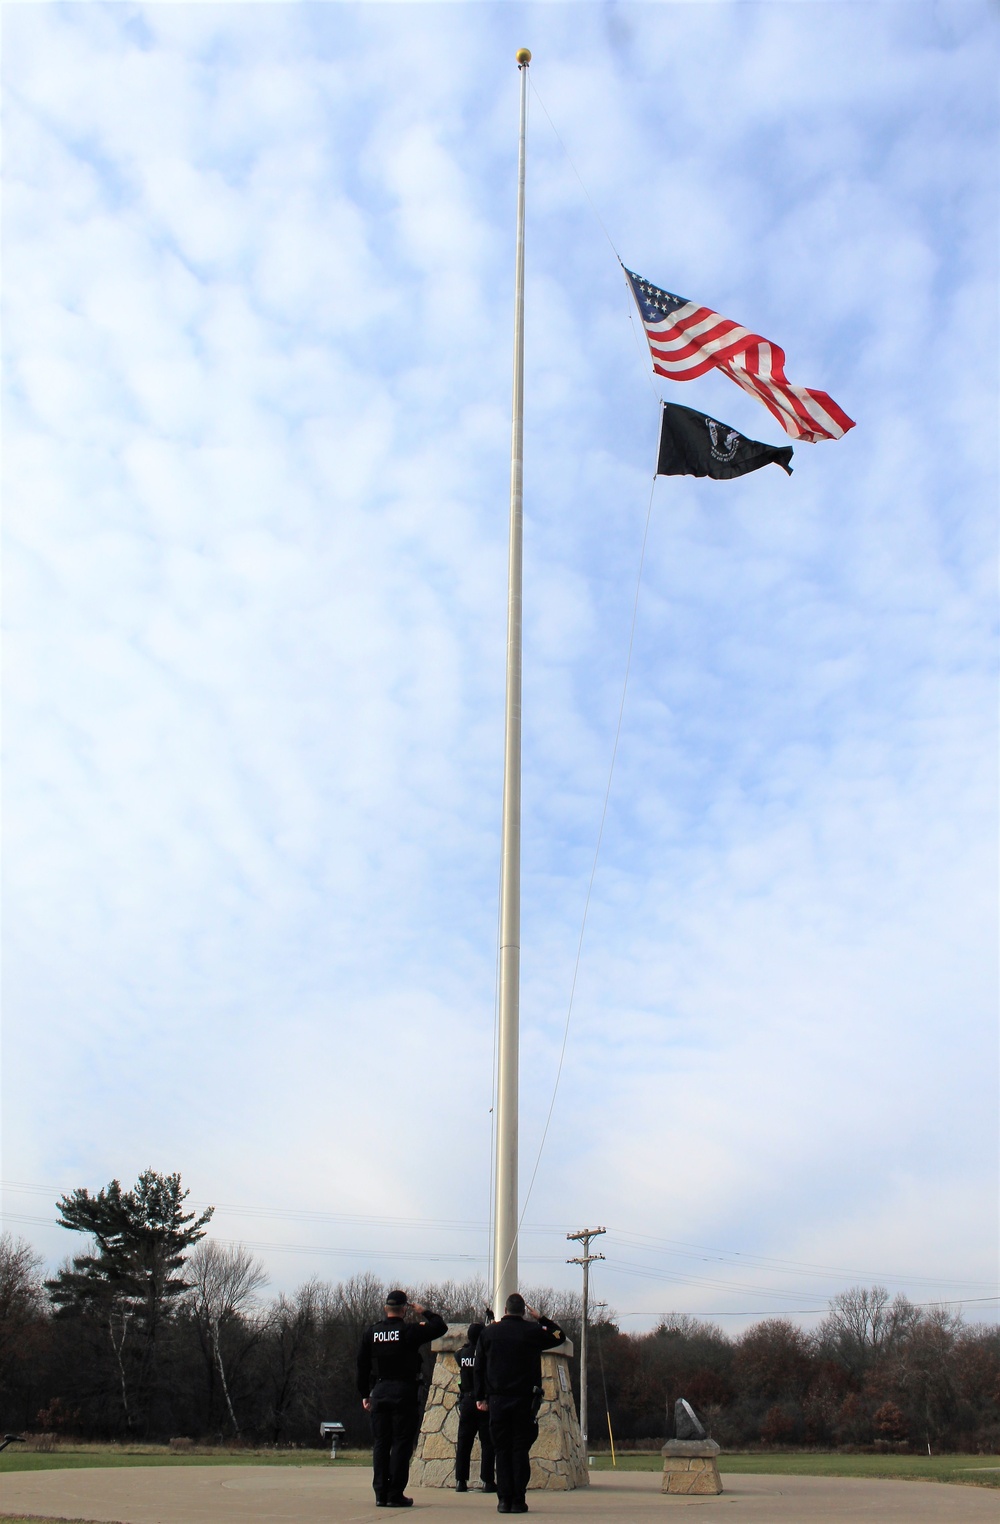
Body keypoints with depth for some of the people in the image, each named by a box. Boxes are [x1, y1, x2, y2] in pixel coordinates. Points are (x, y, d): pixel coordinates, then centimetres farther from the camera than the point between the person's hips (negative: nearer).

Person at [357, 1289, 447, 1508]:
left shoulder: (370, 1333, 6)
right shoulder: (409, 1331, -8)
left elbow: (362, 1366, 8)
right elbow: (440, 1327, -4)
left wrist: (365, 1395, 14)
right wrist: (425, 1313, 10)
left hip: (378, 1392, 4)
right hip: (404, 1392, -4)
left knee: (380, 1444, 9)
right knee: (401, 1444, 1)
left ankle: (381, 1494, 9)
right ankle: (395, 1495, 0)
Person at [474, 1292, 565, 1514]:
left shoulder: (488, 1333, 6)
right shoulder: (532, 1331, 0)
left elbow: (479, 1367, 8)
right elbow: (560, 1336, 15)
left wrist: (480, 1397, 12)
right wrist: (541, 1319, 20)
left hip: (496, 1400, 1)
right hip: (524, 1400, -1)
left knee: (502, 1450, 6)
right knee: (520, 1450, 3)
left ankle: (504, 1500, 3)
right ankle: (518, 1500, 0)